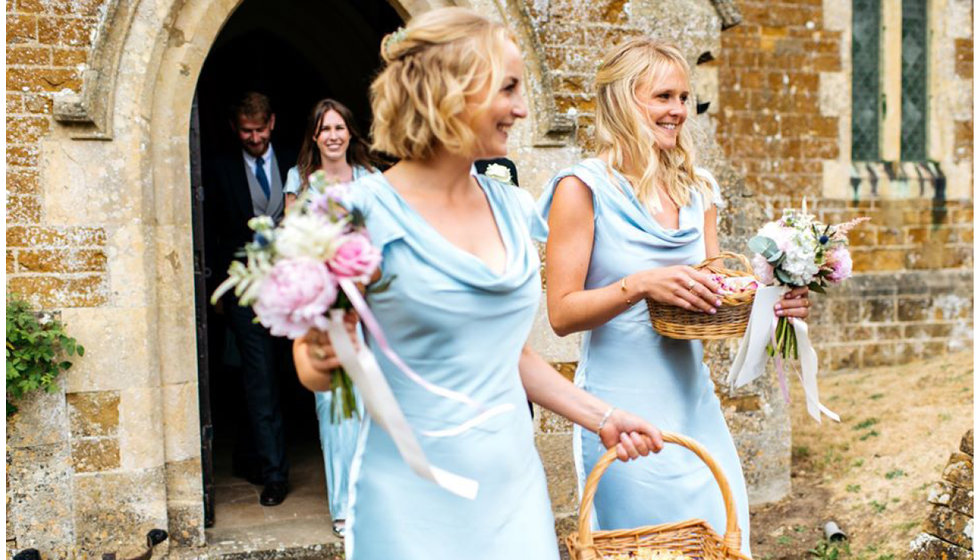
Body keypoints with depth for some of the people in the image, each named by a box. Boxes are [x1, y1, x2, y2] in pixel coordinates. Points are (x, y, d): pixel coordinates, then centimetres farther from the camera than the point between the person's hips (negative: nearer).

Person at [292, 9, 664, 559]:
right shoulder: (367, 211, -12)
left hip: (515, 484, 5)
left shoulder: (512, 207, 5)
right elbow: (313, 363, -5)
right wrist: (322, 358, -27)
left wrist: (601, 417, 9)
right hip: (414, 500, -5)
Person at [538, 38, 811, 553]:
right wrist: (640, 285, -25)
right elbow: (562, 313, -12)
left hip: (692, 397, 6)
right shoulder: (583, 188, -9)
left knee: (723, 536, 11)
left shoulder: (697, 190, 9)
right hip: (624, 408, -6)